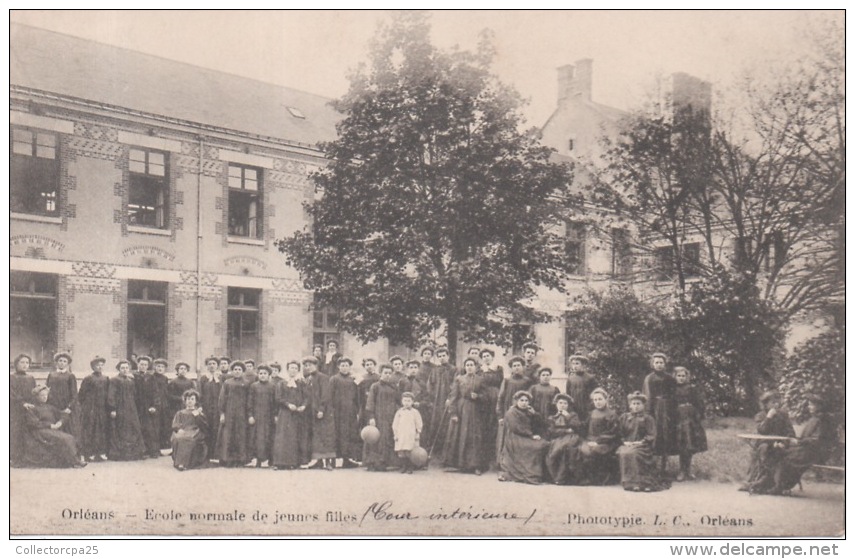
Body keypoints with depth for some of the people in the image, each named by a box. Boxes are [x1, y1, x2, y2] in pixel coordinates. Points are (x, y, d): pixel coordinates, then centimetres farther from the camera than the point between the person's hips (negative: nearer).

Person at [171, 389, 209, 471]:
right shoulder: (180, 413, 28)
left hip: (195, 433, -2)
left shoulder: (199, 412, 24)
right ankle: (178, 461, -36)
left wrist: (197, 415, -3)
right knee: (177, 438, -34)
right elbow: (174, 425, 11)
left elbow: (205, 425, 7)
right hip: (182, 432, 2)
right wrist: (179, 429, -11)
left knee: (191, 439, -37)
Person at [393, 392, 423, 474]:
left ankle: (410, 467, 1)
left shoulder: (415, 412, 6)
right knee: (400, 452, -4)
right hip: (400, 436, 2)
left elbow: (419, 425, 8)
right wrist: (395, 434, 6)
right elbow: (395, 424, 12)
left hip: (411, 437, -2)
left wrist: (418, 434, 3)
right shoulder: (399, 412, 10)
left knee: (408, 452, -10)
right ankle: (403, 466, 9)